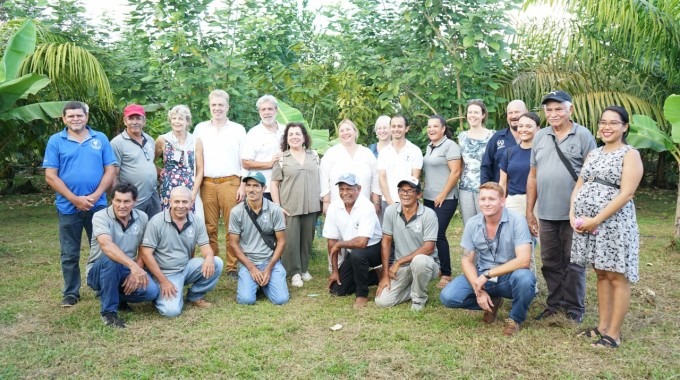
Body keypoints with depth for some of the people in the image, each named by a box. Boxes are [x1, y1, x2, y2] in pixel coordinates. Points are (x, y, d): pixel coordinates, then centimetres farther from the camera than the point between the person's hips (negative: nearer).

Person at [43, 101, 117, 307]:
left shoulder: (100, 139, 4)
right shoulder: (56, 141, 0)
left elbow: (110, 170, 0)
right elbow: (50, 176, -5)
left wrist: (95, 196, -12)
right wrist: (75, 199, -13)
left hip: (98, 205, 1)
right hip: (68, 207, -1)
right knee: (70, 254, 9)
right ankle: (71, 293, 21)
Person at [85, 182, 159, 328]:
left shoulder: (142, 217, -4)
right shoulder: (100, 217, -18)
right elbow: (107, 245, -37)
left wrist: (135, 272, -16)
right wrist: (133, 266, -50)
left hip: (126, 271, 4)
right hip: (99, 271, -3)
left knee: (151, 291, -23)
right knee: (110, 259, -37)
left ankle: (117, 296, 10)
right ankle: (108, 311, -19)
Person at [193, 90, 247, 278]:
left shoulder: (238, 129, 7)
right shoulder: (200, 129, 12)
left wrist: (243, 185, -2)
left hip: (230, 183, -2)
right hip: (207, 184, 2)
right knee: (209, 227, 3)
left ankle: (233, 266, 3)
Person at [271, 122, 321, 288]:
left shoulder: (314, 156, 9)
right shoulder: (281, 159, 1)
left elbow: (319, 179, 15)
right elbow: (274, 184, 1)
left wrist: (322, 200, 10)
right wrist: (277, 206, -6)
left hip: (311, 206, 3)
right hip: (289, 207, -3)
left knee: (307, 239, 10)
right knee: (291, 241, -4)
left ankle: (304, 269, 25)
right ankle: (295, 272, 8)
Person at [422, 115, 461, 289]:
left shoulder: (449, 145, -9)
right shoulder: (429, 147, 15)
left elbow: (456, 172, -16)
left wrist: (443, 195, -17)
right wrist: (425, 192, 14)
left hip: (445, 199, -7)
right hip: (429, 198, 8)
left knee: (439, 234, -9)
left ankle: (446, 274, 1)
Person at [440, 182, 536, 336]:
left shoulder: (516, 221, -17)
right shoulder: (472, 224, -4)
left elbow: (524, 260, -25)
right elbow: (467, 260, -1)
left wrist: (488, 275, -26)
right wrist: (478, 290, -16)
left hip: (509, 277, -3)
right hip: (481, 277, 3)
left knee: (524, 277, -38)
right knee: (448, 296, -18)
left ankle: (516, 318, -5)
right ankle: (492, 302, 11)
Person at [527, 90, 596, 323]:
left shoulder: (583, 136, -4)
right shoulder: (540, 137, 9)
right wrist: (529, 211, 9)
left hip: (574, 214, -4)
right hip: (546, 214, 4)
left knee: (573, 263, 7)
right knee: (551, 263, 13)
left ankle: (574, 309, 19)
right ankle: (554, 304, 26)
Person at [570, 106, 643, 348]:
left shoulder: (630, 155, -5)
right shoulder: (593, 154, 15)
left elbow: (626, 194, -15)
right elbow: (579, 186, 14)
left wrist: (597, 219, -19)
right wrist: (573, 214, -2)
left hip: (613, 223, -6)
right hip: (587, 223, 7)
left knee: (616, 277, 0)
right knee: (601, 275, 14)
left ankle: (614, 333, 7)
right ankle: (603, 326, 22)